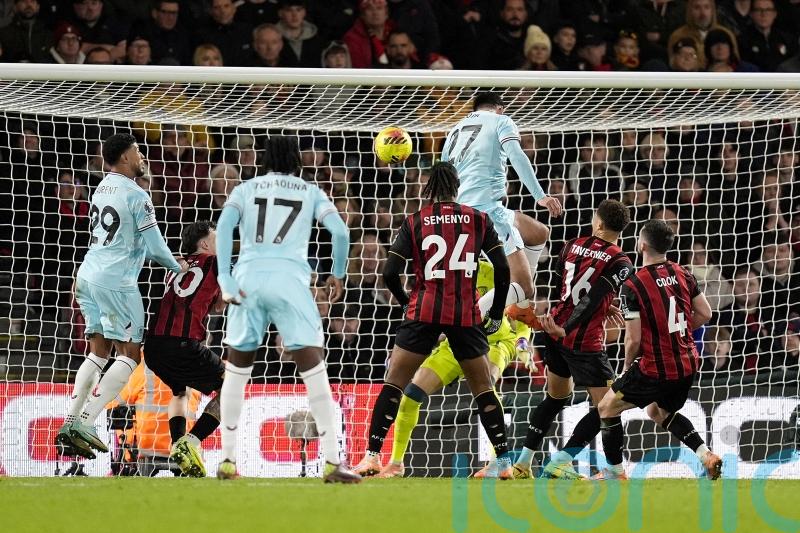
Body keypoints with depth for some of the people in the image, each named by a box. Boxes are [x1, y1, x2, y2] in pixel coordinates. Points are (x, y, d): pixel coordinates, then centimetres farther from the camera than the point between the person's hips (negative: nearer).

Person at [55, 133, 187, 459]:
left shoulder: (102, 189, 13)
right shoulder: (135, 195, -12)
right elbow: (154, 244, -8)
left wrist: (166, 261, 22)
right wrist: (177, 267, 12)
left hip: (89, 276, 8)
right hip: (116, 282, -8)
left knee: (98, 352, 14)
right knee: (130, 355, -2)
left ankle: (71, 422, 4)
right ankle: (85, 424, -13)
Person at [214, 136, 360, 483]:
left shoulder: (246, 189, 17)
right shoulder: (310, 192, 16)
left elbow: (224, 226, -1)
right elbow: (340, 232, 4)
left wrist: (225, 280, -6)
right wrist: (338, 275, 19)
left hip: (249, 277, 2)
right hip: (289, 278, -2)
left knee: (237, 369, 16)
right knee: (313, 369, -5)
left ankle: (227, 460, 15)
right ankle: (332, 461, -13)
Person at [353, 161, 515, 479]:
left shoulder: (414, 222, 4)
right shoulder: (478, 219, 6)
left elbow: (390, 273, -1)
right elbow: (502, 268, 2)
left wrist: (405, 301, 18)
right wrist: (496, 314, 12)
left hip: (424, 312, -1)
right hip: (466, 314, 1)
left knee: (394, 383, 4)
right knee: (483, 387, 13)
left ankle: (372, 456, -7)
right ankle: (503, 461, 9)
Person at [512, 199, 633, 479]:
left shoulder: (573, 245, 5)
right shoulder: (619, 262, -13)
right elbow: (592, 301, -23)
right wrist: (565, 330, -28)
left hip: (556, 333, 7)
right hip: (585, 340, -7)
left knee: (556, 397, 24)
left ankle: (523, 462, 21)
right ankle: (560, 463, -7)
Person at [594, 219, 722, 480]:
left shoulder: (633, 285, -17)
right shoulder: (683, 274, 0)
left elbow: (633, 340, -15)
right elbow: (705, 314, 8)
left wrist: (627, 367, 3)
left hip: (655, 368, -7)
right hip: (688, 365, 7)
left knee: (607, 408, 14)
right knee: (659, 412, 31)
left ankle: (615, 471, 19)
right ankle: (706, 455, 13)